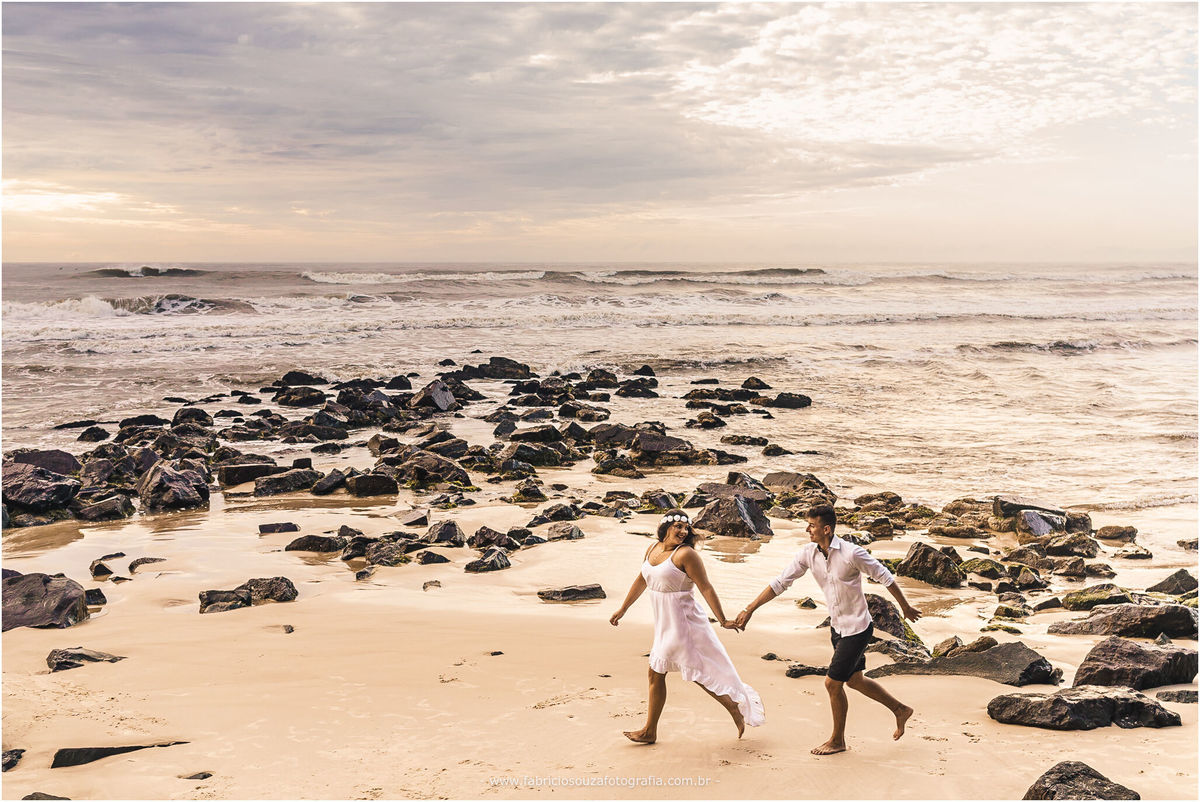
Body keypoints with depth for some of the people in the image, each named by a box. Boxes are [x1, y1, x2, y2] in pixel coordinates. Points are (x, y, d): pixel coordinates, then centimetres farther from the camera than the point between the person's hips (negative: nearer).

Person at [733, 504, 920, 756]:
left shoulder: (852, 553, -24)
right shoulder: (807, 553, -7)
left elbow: (884, 577, -12)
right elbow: (780, 582, -4)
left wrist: (905, 607, -1)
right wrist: (749, 609, -9)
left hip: (857, 629, -7)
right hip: (837, 628, 7)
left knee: (832, 682, -3)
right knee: (854, 680, 19)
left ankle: (838, 740, 17)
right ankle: (900, 710, 41)